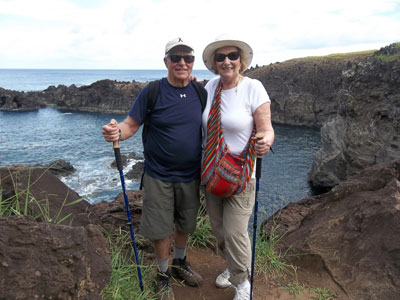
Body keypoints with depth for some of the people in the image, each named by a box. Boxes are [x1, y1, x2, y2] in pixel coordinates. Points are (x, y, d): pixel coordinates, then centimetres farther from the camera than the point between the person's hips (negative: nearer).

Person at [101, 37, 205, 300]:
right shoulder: (152, 92, -10)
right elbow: (131, 124, -10)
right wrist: (116, 132, -32)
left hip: (191, 175, 3)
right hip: (159, 176, -3)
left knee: (185, 224, 19)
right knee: (160, 229, 8)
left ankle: (180, 263, 46)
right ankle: (164, 274, 34)